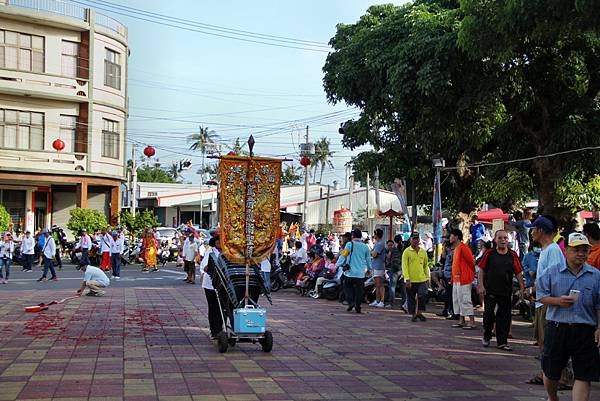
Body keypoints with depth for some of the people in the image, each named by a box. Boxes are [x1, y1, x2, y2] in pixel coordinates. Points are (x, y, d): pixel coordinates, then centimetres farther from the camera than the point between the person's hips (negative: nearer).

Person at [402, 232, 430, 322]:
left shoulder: (423, 252, 10)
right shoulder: (407, 252, -3)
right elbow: (404, 266, -8)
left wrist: (427, 276, 12)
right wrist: (407, 279, -15)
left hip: (422, 279, 3)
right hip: (411, 280, -3)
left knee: (422, 296, -9)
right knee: (411, 299, 5)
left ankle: (419, 313, 6)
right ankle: (414, 315, 17)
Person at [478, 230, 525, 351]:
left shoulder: (513, 255, 4)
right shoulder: (489, 254, 0)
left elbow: (518, 272, 5)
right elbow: (482, 270, 2)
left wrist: (522, 287, -3)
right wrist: (481, 285, -5)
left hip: (506, 291, 1)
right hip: (490, 290, -1)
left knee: (504, 317, 4)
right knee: (489, 314, 2)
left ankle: (502, 342, 12)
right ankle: (486, 336, 25)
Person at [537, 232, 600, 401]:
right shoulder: (552, 272, 2)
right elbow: (541, 296, 2)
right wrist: (558, 301, -16)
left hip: (585, 331, 0)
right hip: (557, 328, 0)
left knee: (583, 376, -2)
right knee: (551, 371, 12)